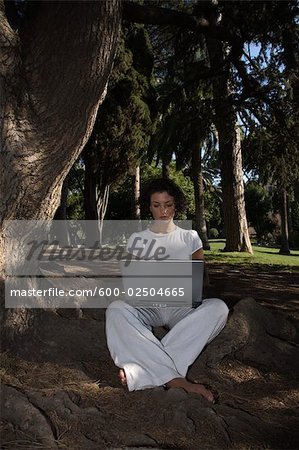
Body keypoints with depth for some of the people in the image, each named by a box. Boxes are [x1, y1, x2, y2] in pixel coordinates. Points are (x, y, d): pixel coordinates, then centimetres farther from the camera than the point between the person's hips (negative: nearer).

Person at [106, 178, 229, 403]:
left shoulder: (190, 237, 11)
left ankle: (144, 368, -34)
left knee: (218, 307, -31)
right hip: (147, 307, 0)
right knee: (116, 309, -33)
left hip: (181, 307, 1)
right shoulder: (137, 239, 12)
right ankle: (175, 379, -37)